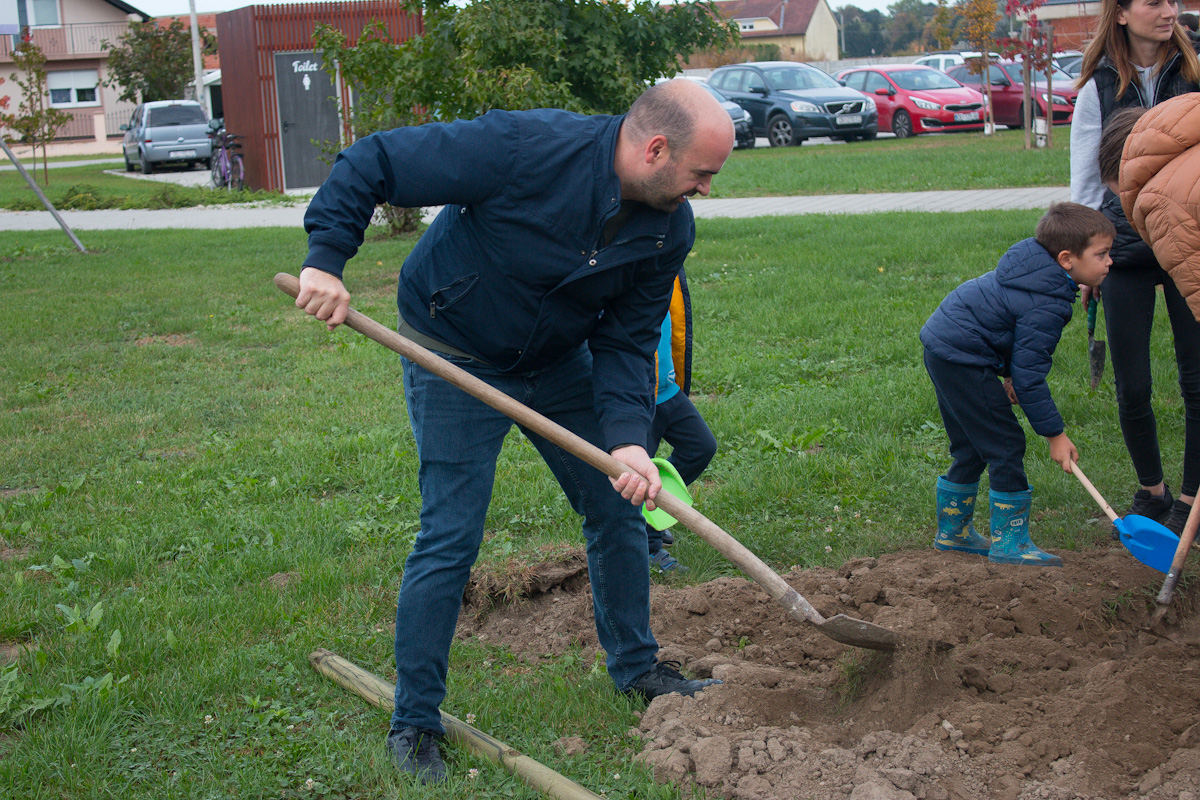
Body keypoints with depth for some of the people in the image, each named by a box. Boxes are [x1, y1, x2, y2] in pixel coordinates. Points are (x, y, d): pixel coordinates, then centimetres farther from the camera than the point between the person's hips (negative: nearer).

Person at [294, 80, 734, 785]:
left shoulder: (670, 228, -13)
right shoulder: (525, 147, -33)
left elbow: (626, 340, -7)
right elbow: (372, 163, -26)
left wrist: (627, 436, -22)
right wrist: (327, 258, -32)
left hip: (560, 363, 6)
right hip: (457, 358, -6)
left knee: (619, 510, 12)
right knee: (451, 537, -8)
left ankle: (637, 668, 34)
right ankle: (414, 723, 7)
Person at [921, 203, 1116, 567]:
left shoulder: (1032, 267, 7)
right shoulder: (1045, 306, -22)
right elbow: (1030, 375, -20)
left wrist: (1007, 373, 27)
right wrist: (1055, 434, -14)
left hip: (942, 346, 11)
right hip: (962, 359, -11)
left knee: (972, 447, 19)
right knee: (1005, 445, -5)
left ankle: (952, 531, 30)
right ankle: (1010, 542, 1)